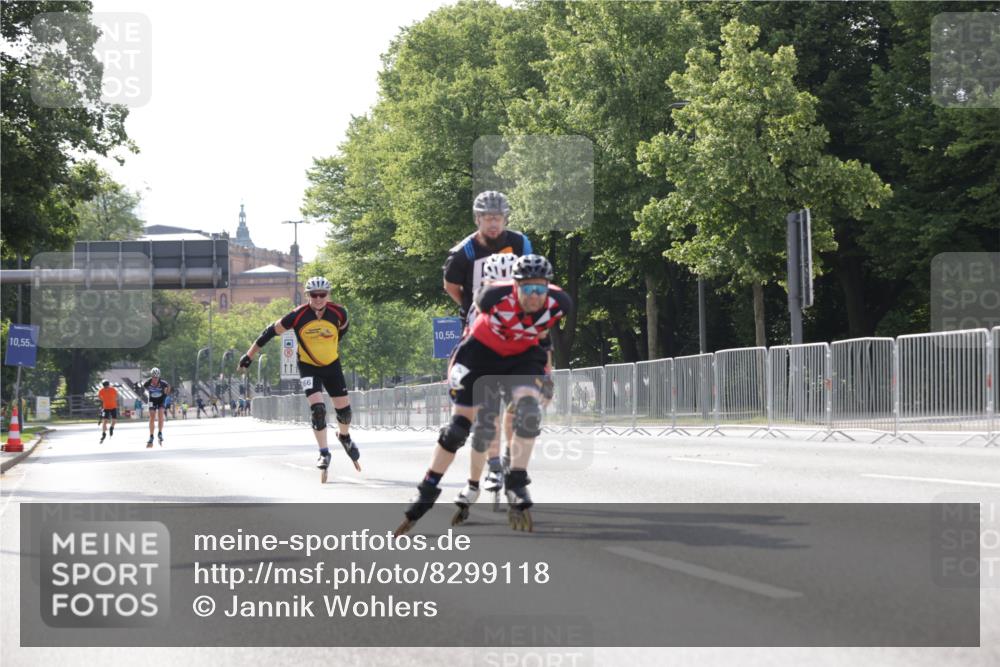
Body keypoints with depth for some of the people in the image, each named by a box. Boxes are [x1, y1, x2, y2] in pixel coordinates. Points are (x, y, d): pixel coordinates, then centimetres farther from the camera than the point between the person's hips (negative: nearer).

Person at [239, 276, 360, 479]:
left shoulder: (338, 313, -16)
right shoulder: (298, 316, -22)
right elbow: (271, 332, -12)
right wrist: (249, 355, -9)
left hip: (332, 365, 3)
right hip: (308, 367, -3)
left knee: (344, 408, 5)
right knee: (318, 409, -19)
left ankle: (344, 437, 38)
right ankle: (324, 453, -8)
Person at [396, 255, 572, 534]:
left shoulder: (559, 303, -25)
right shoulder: (495, 296, -32)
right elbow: (478, 306, -6)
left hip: (523, 356, 2)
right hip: (483, 353, -2)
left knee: (528, 407, -27)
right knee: (459, 426, -2)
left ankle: (516, 485, -17)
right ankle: (426, 493, 13)